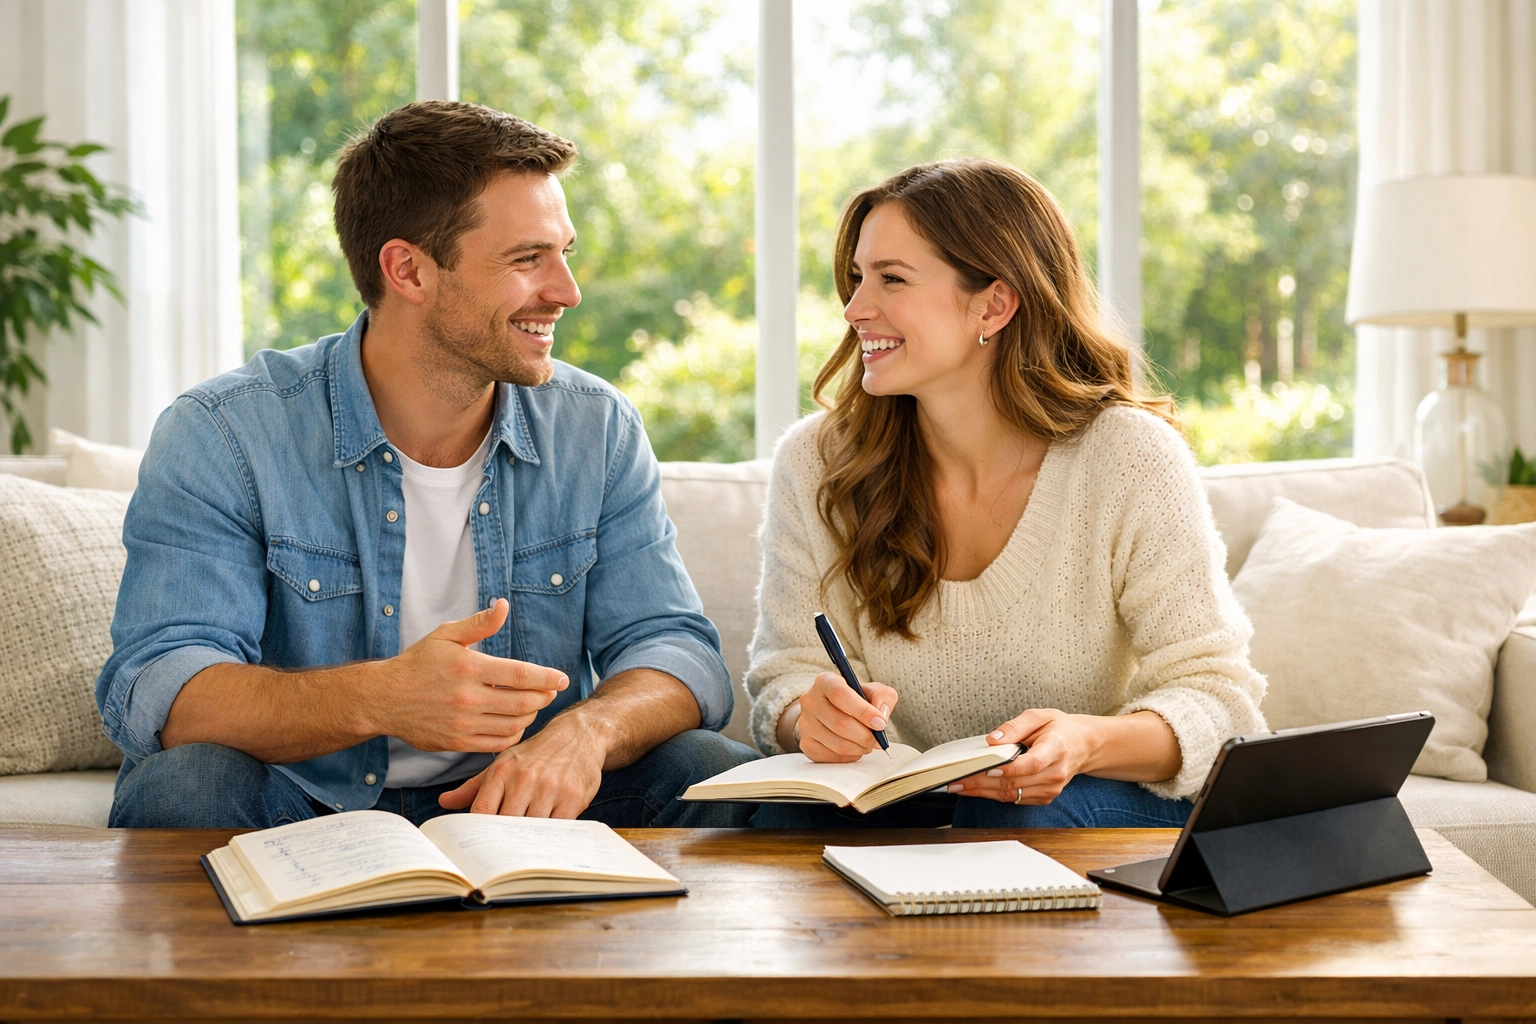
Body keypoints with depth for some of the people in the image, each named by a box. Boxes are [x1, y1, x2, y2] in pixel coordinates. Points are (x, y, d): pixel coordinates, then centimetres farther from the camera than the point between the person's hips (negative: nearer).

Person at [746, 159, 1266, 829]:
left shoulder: (1131, 460, -11)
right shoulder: (812, 464, -2)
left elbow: (1217, 700, -12)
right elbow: (785, 674, 0)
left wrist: (1087, 742, -34)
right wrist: (809, 716, -26)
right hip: (906, 804, 1)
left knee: (1022, 819, -35)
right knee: (783, 821, -31)